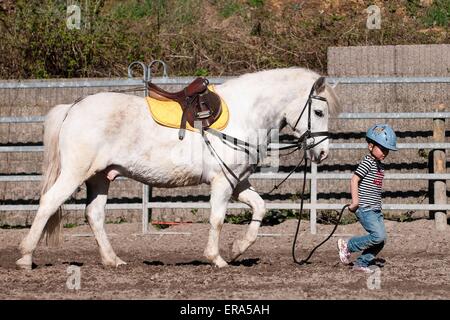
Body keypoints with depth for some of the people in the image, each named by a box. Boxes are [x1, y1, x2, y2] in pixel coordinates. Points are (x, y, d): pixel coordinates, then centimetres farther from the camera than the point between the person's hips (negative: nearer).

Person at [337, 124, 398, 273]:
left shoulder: (379, 165, 16)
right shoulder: (368, 162, -11)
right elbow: (354, 179, -18)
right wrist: (355, 201, -22)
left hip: (375, 210, 9)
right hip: (365, 209, -9)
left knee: (381, 240, 4)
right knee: (378, 236, -19)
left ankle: (361, 263, 15)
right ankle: (348, 245, -3)